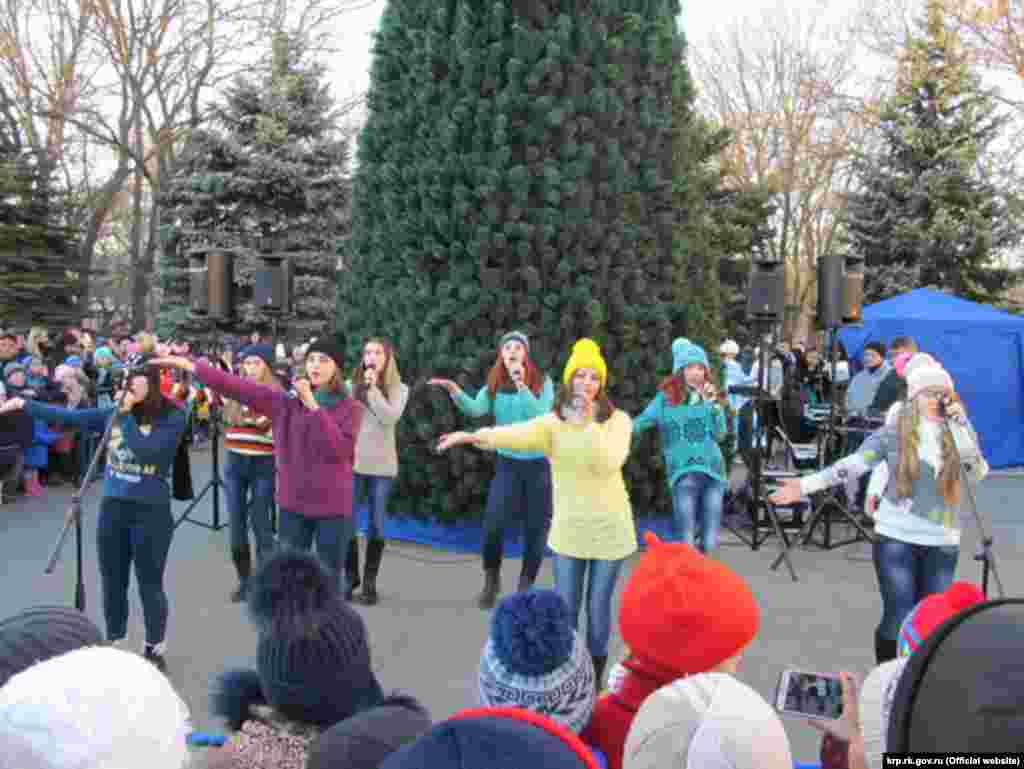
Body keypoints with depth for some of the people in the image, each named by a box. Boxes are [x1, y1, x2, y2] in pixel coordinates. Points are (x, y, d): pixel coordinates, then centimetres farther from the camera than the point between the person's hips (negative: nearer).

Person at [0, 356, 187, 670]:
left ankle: (155, 650, 24)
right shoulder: (114, 413, 3)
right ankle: (113, 646, 33)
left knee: (149, 585, 6)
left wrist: (127, 414, -18)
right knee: (112, 583, 15)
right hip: (112, 506, 5)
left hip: (151, 511, -5)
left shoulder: (172, 418, -11)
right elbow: (69, 416, 9)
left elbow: (145, 451, -23)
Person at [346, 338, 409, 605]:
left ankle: (370, 581, 14)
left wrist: (373, 388, -14)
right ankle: (351, 576, 19)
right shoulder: (350, 385, 5)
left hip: (382, 466, -1)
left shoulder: (398, 389, 2)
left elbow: (390, 417, -15)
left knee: (376, 524, 4)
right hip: (352, 462, 1)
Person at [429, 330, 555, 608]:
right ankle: (491, 579, 15)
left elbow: (541, 415, -18)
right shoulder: (494, 386, 1)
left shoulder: (543, 382, -4)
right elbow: (475, 409, -16)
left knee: (536, 528, 6)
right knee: (492, 525, -10)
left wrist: (522, 386, -25)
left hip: (540, 463, -1)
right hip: (507, 463, 1)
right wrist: (455, 390, -34)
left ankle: (526, 586, 25)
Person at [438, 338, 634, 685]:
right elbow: (519, 433, -24)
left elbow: (608, 464, -20)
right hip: (569, 529, 1)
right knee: (565, 608, 7)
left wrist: (590, 422, -24)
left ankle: (594, 679, 26)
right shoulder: (553, 423, -4)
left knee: (598, 607, 8)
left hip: (609, 527, -1)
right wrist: (477, 435, -42)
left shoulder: (618, 420, -4)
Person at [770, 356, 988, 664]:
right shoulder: (895, 431, -4)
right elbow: (852, 464, -6)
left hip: (942, 541, 3)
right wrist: (806, 484, -14)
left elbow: (977, 474, -10)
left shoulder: (957, 431, 2)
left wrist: (961, 425, -15)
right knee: (899, 617, -2)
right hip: (896, 537, -2)